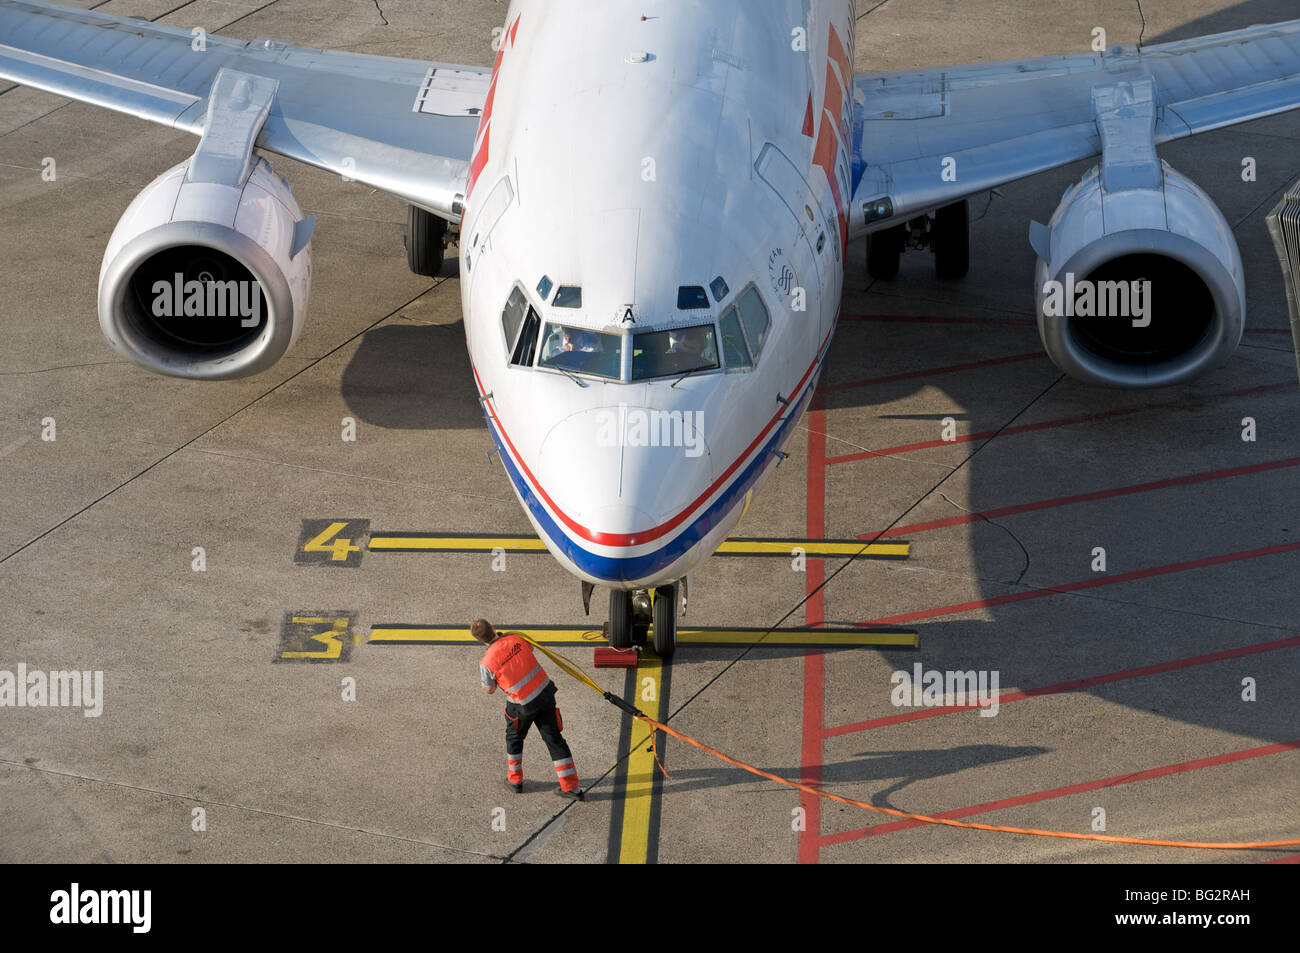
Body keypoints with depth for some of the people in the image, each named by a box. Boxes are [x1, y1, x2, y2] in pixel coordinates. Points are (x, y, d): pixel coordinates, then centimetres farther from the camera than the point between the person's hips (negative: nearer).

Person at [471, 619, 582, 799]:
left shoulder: (486, 662, -17)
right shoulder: (515, 638, -6)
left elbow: (489, 690, -1)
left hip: (523, 705, -3)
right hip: (546, 693, 3)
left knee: (514, 737, 25)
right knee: (553, 738, 10)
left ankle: (514, 780, 40)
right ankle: (571, 787, 10)